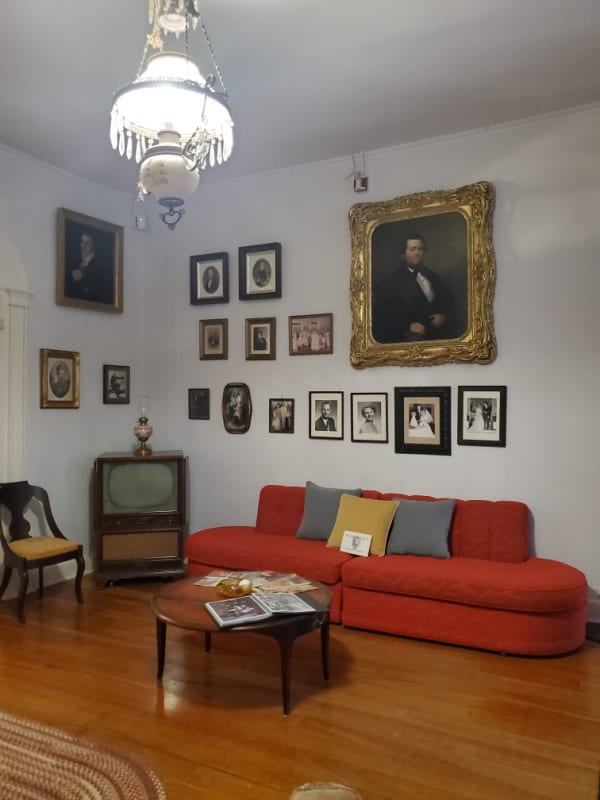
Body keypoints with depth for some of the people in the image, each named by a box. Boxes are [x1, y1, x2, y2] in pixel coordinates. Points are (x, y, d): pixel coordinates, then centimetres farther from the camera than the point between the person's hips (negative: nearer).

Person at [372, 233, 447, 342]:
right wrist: (408, 326, -18)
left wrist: (443, 315, 1)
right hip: (409, 338, -4)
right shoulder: (392, 281, -2)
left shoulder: (432, 276, 15)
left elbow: (443, 303, 24)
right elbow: (382, 315, -6)